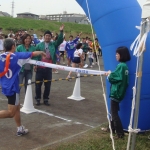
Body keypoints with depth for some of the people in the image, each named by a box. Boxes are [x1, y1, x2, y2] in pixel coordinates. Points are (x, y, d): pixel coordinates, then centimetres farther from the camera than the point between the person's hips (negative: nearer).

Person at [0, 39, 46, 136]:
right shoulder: (17, 56, -11)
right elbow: (33, 54, 2)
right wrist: (42, 52, 19)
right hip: (12, 87, -7)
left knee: (17, 108, 19)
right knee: (11, 113, 1)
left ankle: (20, 129, 29)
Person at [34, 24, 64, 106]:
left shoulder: (53, 44, 7)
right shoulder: (39, 45, 2)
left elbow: (60, 40, -5)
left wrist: (61, 31, -16)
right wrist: (35, 64, -6)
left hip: (48, 68, 2)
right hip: (40, 67, -1)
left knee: (48, 84, 7)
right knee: (38, 84, 6)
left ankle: (46, 99, 19)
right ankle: (38, 99, 19)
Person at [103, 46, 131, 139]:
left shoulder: (121, 66, -18)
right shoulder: (124, 65, 10)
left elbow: (113, 78, -18)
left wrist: (109, 74, 0)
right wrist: (111, 74, 0)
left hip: (116, 92, -10)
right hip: (119, 91, 10)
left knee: (114, 112, -3)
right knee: (114, 111, 21)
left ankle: (120, 133, 0)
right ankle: (112, 128, 34)